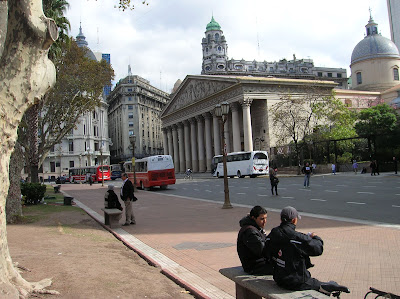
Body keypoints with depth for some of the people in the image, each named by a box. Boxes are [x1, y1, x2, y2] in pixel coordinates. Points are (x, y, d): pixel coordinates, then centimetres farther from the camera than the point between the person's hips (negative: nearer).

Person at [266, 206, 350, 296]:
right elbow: (318, 249, -11)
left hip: (279, 279, 7)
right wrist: (316, 238, 11)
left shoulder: (271, 235, -4)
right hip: (297, 283, -7)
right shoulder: (298, 237, -23)